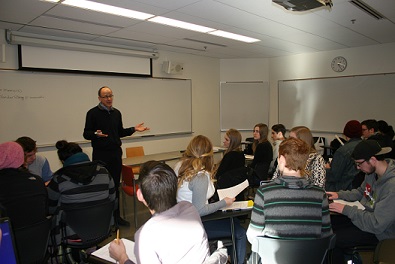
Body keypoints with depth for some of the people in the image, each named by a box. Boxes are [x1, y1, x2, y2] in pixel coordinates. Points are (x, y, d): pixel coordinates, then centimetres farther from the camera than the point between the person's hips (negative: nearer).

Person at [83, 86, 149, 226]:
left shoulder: (117, 113, 13)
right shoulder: (93, 113, -4)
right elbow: (86, 134, -6)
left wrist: (133, 129, 7)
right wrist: (96, 134, -26)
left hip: (116, 153, 5)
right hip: (100, 154, -5)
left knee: (115, 185, 11)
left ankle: (116, 215, 22)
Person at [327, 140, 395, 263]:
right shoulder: (372, 171, -4)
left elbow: (377, 225, -30)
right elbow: (361, 191, 16)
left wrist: (347, 209, -22)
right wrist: (340, 195, 0)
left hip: (379, 231, -8)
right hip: (365, 215, 8)